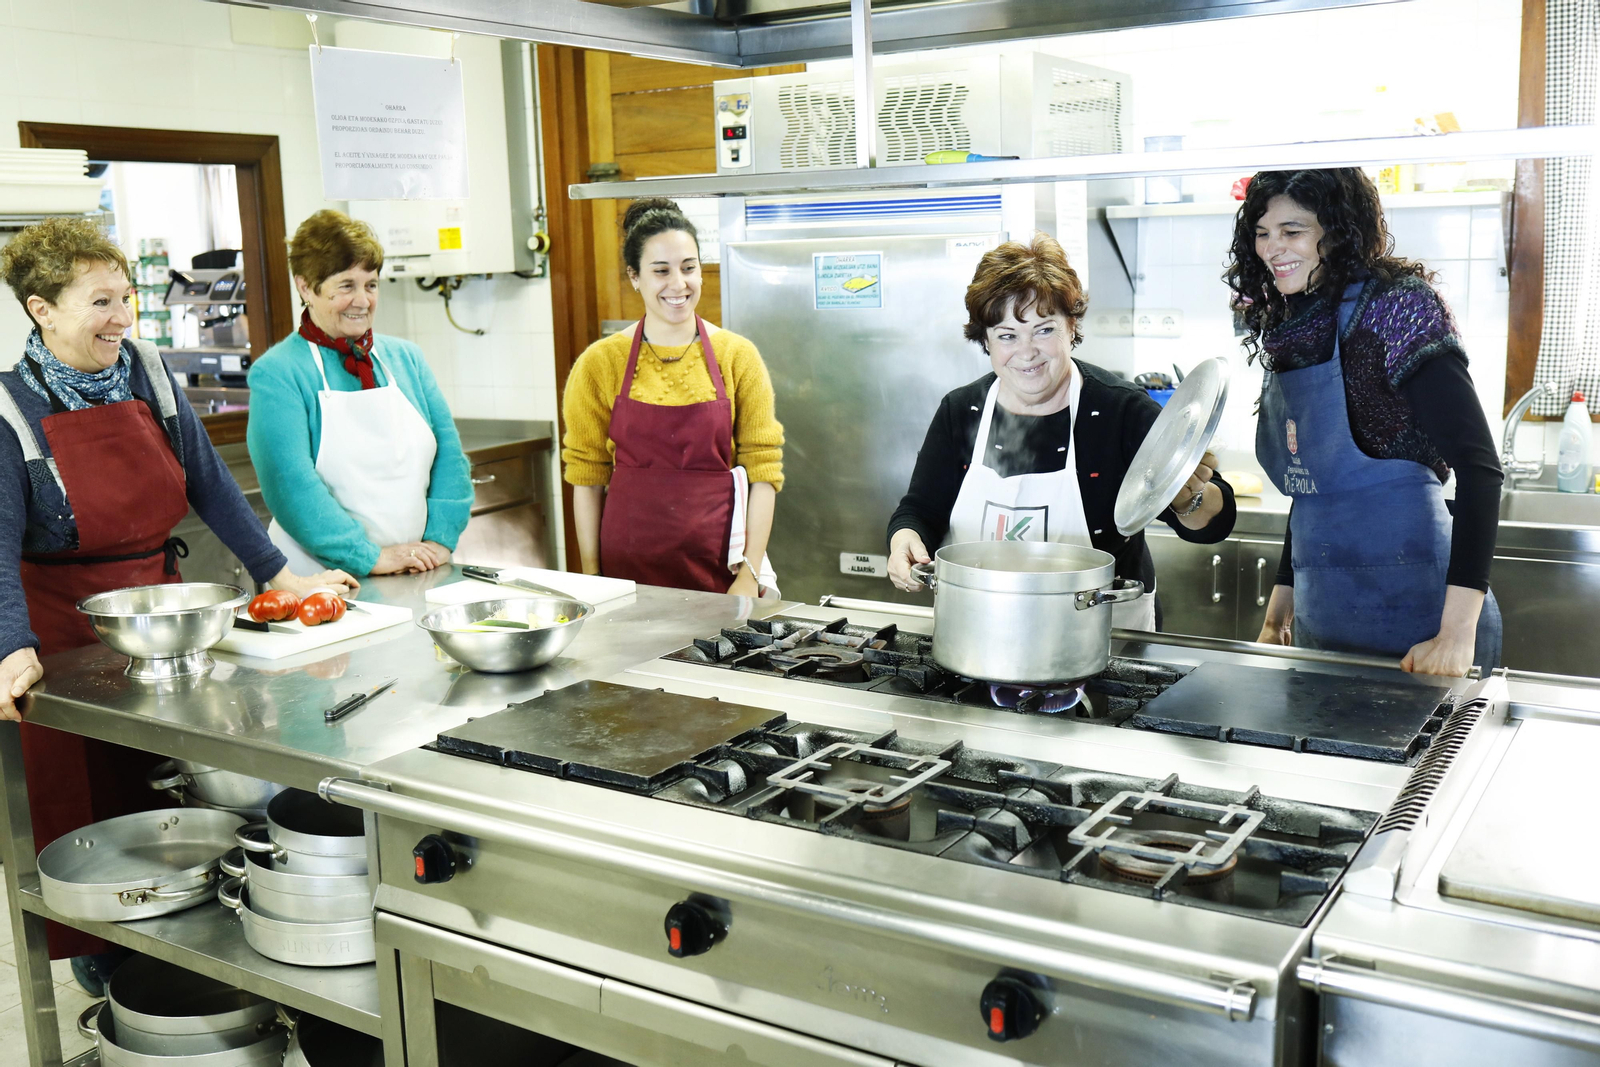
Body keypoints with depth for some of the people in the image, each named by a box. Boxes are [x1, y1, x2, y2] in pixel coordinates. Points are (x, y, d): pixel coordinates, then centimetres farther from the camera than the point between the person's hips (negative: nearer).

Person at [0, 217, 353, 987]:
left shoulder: (148, 374, 0)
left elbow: (209, 485, 5)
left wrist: (279, 574, 1)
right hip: (69, 631, -4)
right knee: (93, 806, 8)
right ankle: (99, 952, 28)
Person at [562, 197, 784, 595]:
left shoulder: (738, 357, 0)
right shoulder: (598, 364, 1)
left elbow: (763, 472, -1)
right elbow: (587, 479, 3)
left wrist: (750, 576, -7)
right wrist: (592, 577, -1)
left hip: (718, 565, 0)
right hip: (627, 568, 0)